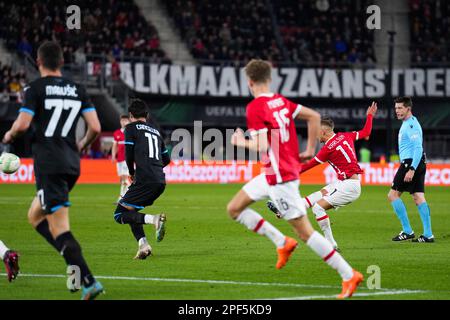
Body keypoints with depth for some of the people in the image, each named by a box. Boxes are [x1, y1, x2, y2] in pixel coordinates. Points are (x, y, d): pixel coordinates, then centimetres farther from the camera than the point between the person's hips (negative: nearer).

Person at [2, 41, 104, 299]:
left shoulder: (35, 89, -5)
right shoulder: (78, 90, 10)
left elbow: (22, 124, -14)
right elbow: (95, 127, 4)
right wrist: (82, 146, 24)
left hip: (48, 164, -6)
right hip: (71, 163, 7)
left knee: (59, 227, -8)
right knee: (35, 216, 21)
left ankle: (89, 282, -19)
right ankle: (77, 265, 7)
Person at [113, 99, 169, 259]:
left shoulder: (131, 128, 5)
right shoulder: (155, 131, 24)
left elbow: (129, 155, -1)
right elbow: (166, 159, 27)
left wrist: (132, 173, 17)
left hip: (145, 180, -7)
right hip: (160, 181, 7)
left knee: (120, 214, -1)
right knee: (130, 211, 20)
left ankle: (154, 219, -22)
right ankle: (143, 245, 3)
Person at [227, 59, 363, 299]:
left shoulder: (255, 108, -16)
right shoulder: (280, 101, 8)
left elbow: (262, 147, -23)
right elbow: (314, 116, 10)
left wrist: (242, 143, -3)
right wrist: (310, 149, 14)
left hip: (279, 176, -9)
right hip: (274, 174, 9)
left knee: (304, 231, -5)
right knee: (234, 209, 14)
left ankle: (348, 275, -4)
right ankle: (282, 243, 13)